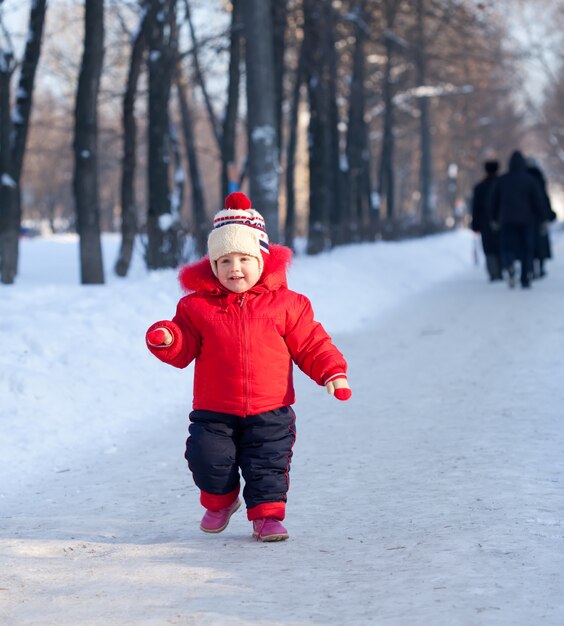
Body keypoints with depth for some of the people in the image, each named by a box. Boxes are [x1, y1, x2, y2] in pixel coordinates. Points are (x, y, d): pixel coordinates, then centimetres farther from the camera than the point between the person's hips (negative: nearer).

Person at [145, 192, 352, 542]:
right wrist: (165, 339, -18)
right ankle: (220, 500, 24)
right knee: (208, 459, -6)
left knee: (268, 466, -2)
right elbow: (183, 349, 4)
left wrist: (332, 372, -9)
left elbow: (311, 345, 4)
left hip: (270, 413, 0)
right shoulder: (198, 306, 2)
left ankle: (267, 514, 15)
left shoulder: (285, 304, 0)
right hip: (214, 413, 1)